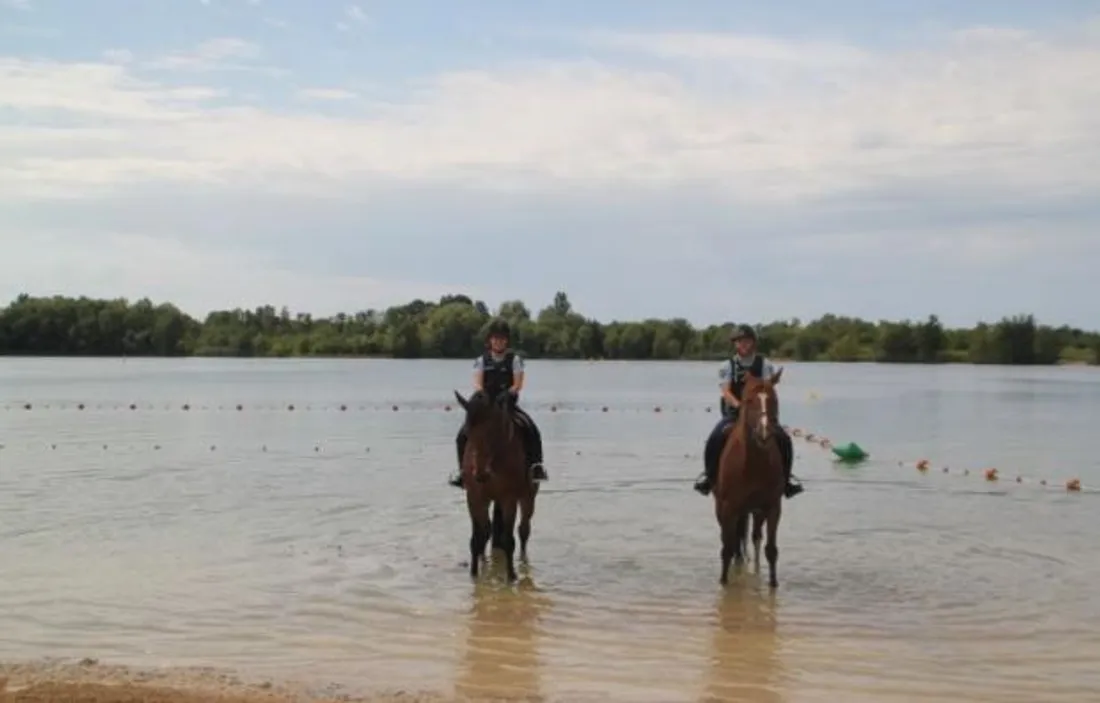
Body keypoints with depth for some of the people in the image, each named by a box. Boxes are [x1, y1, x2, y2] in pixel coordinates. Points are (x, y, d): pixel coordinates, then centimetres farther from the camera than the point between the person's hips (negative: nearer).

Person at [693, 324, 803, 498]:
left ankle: (785, 476, -3)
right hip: (734, 413, -1)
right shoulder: (728, 366, 3)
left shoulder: (764, 364, 5)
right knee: (715, 438, -28)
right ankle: (709, 474, -6)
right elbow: (726, 391, -9)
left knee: (784, 438, -21)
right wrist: (738, 405, -29)